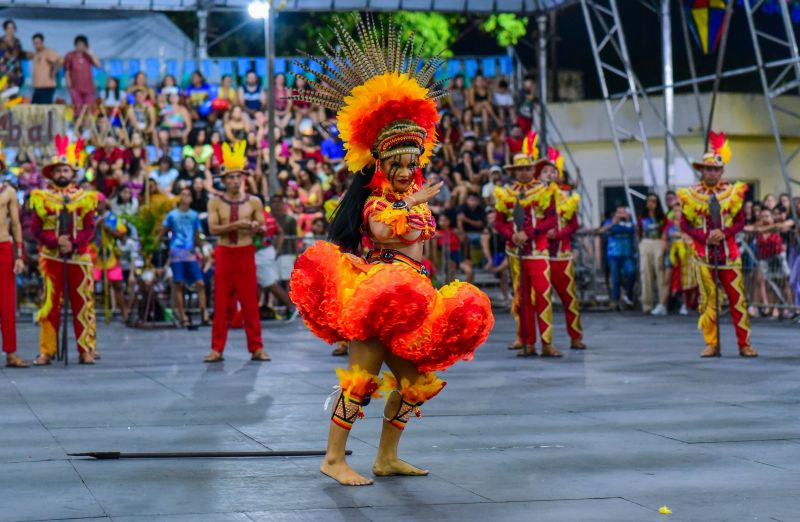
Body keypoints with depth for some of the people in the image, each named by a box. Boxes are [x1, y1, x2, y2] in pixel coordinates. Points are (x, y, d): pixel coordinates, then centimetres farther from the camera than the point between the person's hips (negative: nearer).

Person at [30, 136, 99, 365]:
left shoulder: (85, 197, 6)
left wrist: (73, 244, -16)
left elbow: (90, 229, 1)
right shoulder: (41, 198, 4)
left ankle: (86, 350, 6)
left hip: (79, 256, 1)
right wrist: (55, 241, -16)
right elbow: (36, 229, 0)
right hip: (50, 257, -1)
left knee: (82, 303, 2)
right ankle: (46, 351, 2)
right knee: (50, 303, -2)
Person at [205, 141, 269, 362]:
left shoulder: (254, 202, 3)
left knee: (250, 303, 1)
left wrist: (256, 227, -18)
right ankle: (217, 349, 6)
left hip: (246, 254, 0)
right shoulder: (216, 203, 1)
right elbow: (213, 229, -10)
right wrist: (236, 225, -22)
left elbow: (263, 230, 5)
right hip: (224, 254, 0)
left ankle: (256, 348, 5)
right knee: (221, 303, 2)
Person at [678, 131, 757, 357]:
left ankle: (744, 344, 5)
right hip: (703, 254, 0)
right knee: (708, 299, 1)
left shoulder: (733, 192, 4)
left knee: (737, 298, -1)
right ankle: (712, 344, 8)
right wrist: (705, 237, -13)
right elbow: (684, 225, 2)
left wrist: (724, 233, -14)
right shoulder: (690, 195, 2)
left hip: (729, 252, 0)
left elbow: (740, 222, 4)